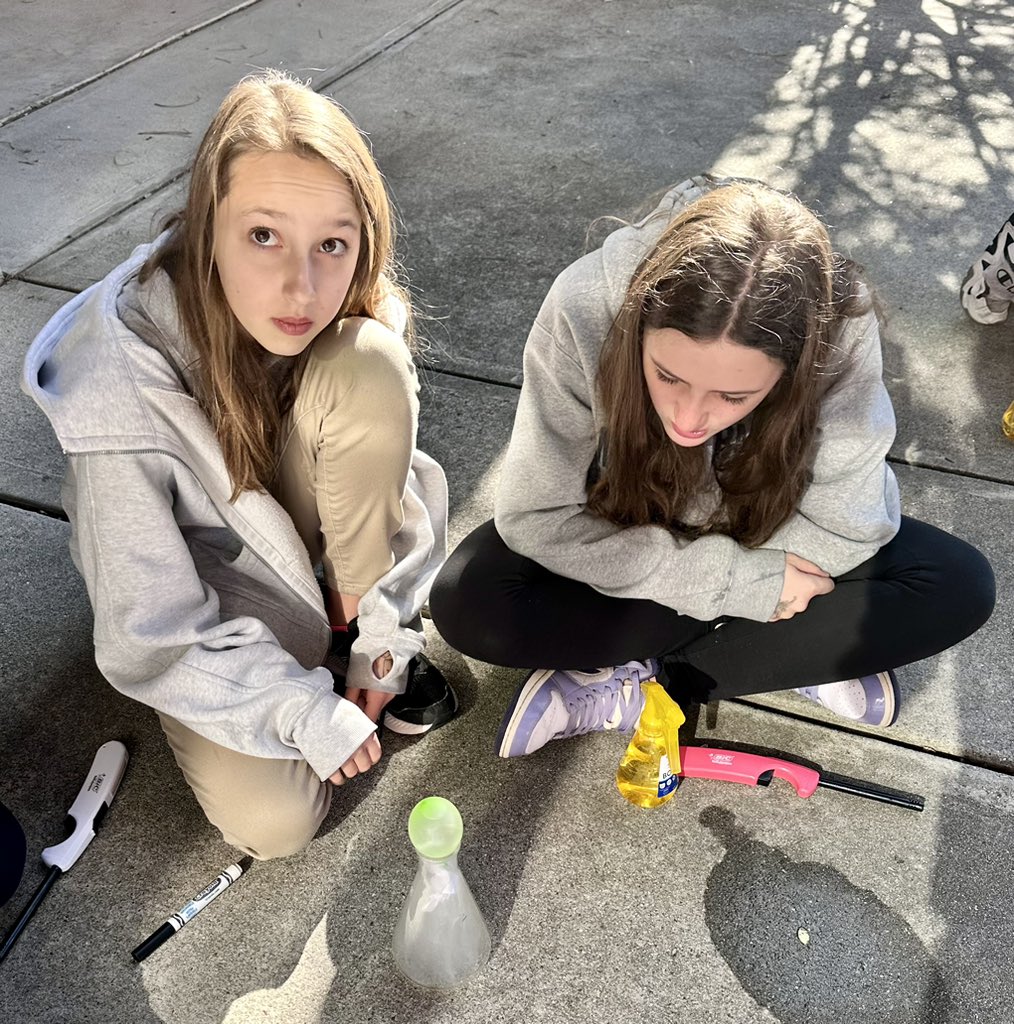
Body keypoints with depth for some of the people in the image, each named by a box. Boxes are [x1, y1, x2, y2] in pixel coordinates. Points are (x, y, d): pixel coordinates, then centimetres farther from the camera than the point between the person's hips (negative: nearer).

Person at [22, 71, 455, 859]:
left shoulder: (352, 319, -24)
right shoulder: (124, 386, -34)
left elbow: (389, 478, -9)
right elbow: (153, 633, -24)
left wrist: (381, 642, -10)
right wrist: (310, 711, -22)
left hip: (293, 507, 4)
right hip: (197, 566, -3)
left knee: (368, 368, -29)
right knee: (275, 819, -19)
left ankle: (354, 618, -7)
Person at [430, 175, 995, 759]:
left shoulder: (840, 335, -32)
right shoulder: (585, 309, -34)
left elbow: (840, 526, -22)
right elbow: (537, 517, -27)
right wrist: (741, 582, -29)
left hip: (756, 531, 1)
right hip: (623, 526, 0)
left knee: (960, 588, -19)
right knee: (466, 603, -26)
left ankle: (630, 685, -18)